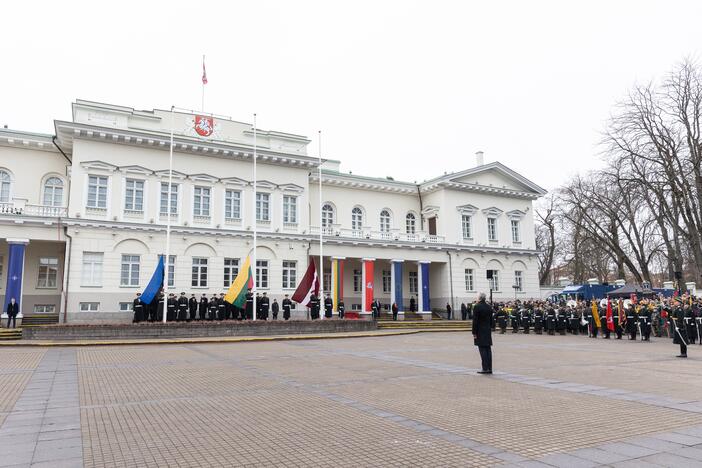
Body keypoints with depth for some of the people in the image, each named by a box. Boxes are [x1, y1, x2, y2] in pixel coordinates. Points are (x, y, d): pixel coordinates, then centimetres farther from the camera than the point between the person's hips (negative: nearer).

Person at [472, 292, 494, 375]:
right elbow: (491, 320, 13)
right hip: (488, 331, 6)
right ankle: (489, 368, 11)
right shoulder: (489, 307, 8)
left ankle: (485, 368, -5)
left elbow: (475, 321, -13)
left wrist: (474, 333, -9)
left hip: (480, 332, -6)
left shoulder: (477, 307, -12)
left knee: (482, 350, -4)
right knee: (488, 350, 8)